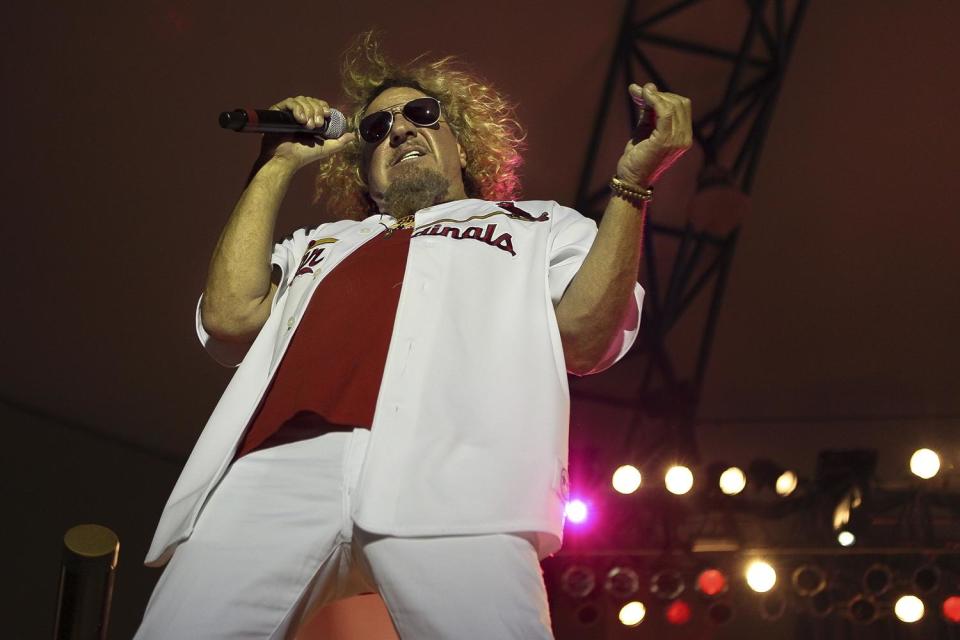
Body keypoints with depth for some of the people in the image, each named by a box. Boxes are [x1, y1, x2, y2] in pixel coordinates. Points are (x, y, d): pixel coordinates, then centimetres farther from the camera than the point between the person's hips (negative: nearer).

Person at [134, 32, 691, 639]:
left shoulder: (537, 225, 32)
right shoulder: (321, 243, 38)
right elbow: (231, 316, 19)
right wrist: (278, 166, 27)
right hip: (276, 467, 3)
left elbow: (584, 332, 13)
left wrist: (633, 181, 5)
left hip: (446, 467, -2)